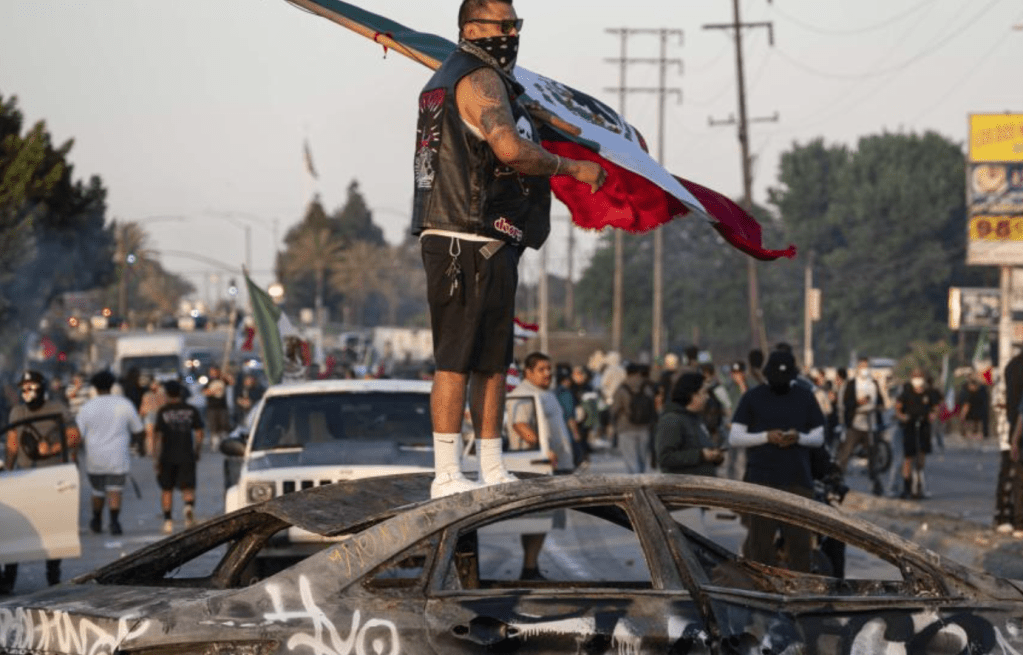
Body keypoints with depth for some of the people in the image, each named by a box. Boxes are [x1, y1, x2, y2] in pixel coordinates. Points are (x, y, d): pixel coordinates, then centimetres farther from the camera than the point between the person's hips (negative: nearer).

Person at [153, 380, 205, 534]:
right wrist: (197, 452, 16)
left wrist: (155, 458, -2)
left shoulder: (162, 412, -3)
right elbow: (199, 434, 3)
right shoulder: (191, 411, 3)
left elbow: (157, 436, -6)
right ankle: (189, 505, -26)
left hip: (168, 457, -1)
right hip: (187, 456, 1)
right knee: (187, 487, 6)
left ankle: (168, 521, 9)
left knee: (166, 489, 11)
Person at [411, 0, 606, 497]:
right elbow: (510, 148, -24)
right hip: (468, 245, -11)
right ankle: (446, 476, -12)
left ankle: (492, 472, 14)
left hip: (489, 246, 11)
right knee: (456, 360, -11)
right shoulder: (480, 79, -11)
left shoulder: (446, 79, 22)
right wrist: (573, 168, -14)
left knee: (492, 361, 11)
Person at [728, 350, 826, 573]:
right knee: (761, 541, -4)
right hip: (761, 481, -2)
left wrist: (799, 437, -9)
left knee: (799, 542, -1)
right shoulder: (753, 398, 6)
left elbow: (819, 437, 13)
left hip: (798, 481, 2)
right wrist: (766, 436, -13)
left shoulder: (805, 397, 12)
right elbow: (734, 438, 3)